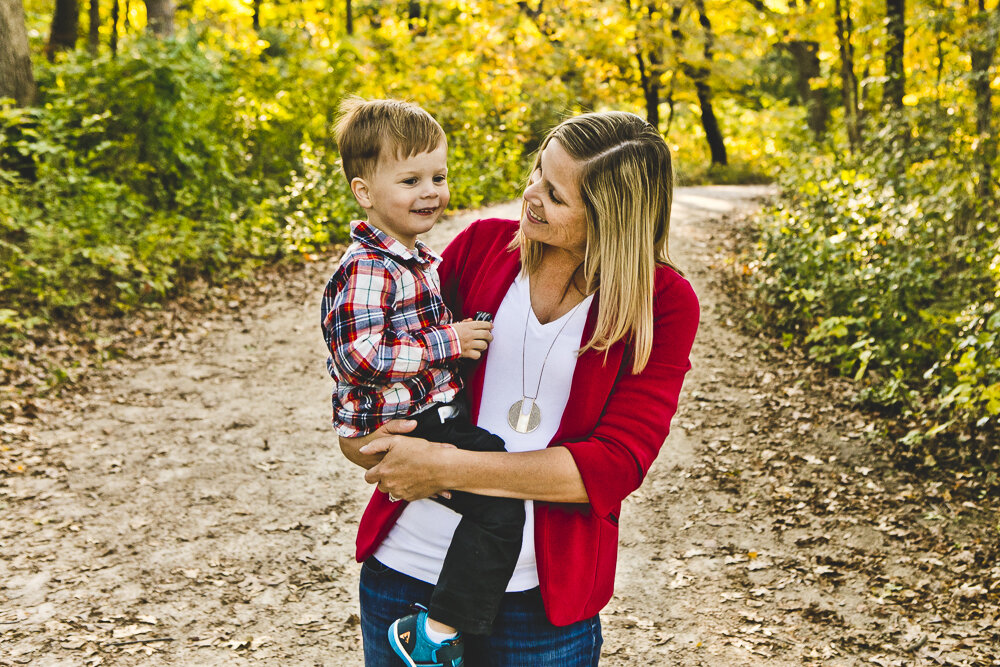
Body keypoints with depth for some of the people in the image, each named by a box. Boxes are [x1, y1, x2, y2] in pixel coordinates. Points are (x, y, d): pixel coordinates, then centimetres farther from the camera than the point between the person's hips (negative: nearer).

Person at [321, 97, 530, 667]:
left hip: (439, 410, 10)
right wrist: (448, 343, -22)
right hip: (402, 424, -10)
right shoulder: (366, 271, -18)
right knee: (500, 504, -20)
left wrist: (466, 330, 18)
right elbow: (360, 356, -27)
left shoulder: (420, 260, 15)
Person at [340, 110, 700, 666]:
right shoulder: (483, 244, -1)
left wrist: (446, 467, -22)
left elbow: (616, 465, -17)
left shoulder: (663, 303, -8)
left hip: (543, 592, -2)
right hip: (406, 560, 3)